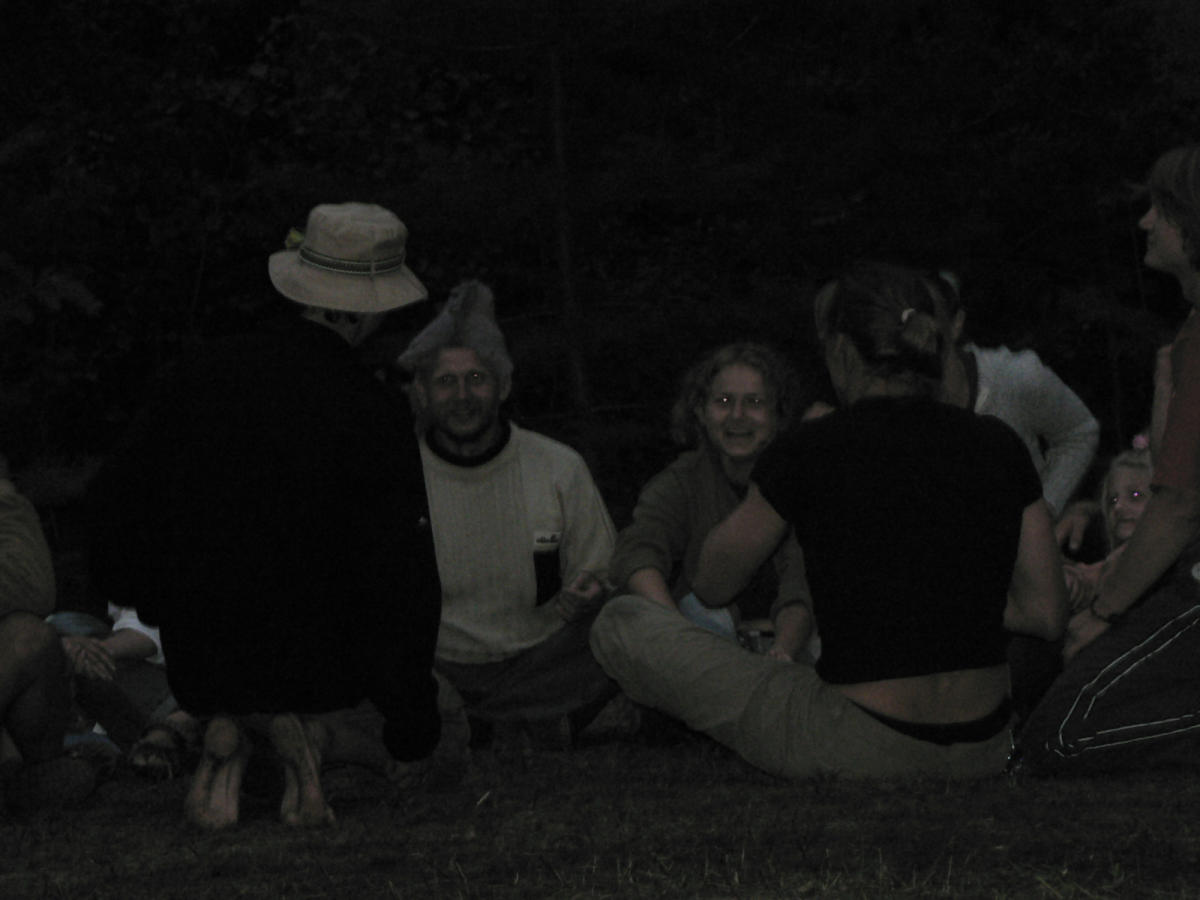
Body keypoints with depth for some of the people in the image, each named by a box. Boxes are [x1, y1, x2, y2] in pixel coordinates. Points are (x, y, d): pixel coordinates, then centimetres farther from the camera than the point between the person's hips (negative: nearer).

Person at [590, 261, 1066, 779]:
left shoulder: (811, 451, -10)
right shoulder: (997, 445, 1)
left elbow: (713, 587, 6)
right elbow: (1047, 615, 6)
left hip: (861, 753, -5)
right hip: (986, 752, 5)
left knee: (621, 624, 7)